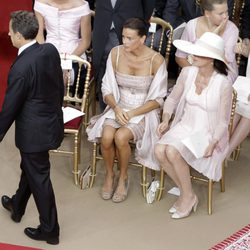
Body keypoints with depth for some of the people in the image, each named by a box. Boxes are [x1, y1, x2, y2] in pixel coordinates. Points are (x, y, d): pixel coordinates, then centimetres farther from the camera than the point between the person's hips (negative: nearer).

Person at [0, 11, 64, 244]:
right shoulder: (51, 50, -6)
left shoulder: (21, 68, -28)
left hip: (34, 131, -8)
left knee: (39, 178, 9)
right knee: (29, 168, 28)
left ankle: (50, 230, 23)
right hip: (53, 122, 8)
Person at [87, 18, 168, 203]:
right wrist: (116, 108, -16)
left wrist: (131, 114, -18)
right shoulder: (116, 53, -5)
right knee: (106, 136, -27)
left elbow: (157, 100, -9)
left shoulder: (156, 60, -15)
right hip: (118, 108, 3)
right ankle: (109, 175, 1)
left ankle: (123, 177, -3)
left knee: (121, 136, -30)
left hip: (144, 112, -3)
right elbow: (107, 89, 2)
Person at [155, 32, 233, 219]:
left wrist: (212, 144, -21)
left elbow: (223, 121, -9)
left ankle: (188, 196, -7)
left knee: (172, 151, -30)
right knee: (159, 150, -25)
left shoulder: (223, 84, -15)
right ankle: (185, 191, -3)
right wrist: (166, 120, -4)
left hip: (207, 134, -5)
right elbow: (172, 99, 12)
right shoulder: (187, 73, -3)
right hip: (184, 127, 5)